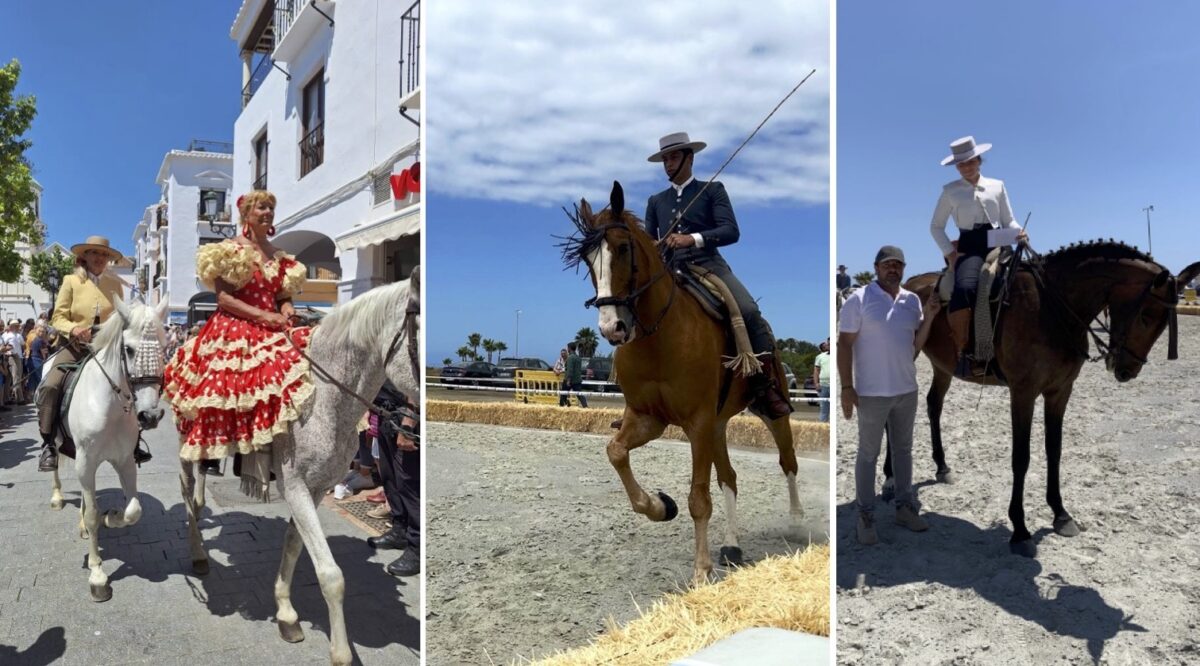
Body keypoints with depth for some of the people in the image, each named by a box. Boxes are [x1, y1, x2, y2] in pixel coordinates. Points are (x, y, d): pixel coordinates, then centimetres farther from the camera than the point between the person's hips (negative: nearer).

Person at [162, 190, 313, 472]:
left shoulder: (279, 257, 15)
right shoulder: (231, 250, 0)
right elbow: (223, 297, -9)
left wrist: (286, 311, -5)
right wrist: (262, 314, -17)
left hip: (272, 332, 4)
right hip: (233, 330, -4)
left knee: (292, 364, -16)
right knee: (222, 389, -8)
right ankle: (210, 451, 15)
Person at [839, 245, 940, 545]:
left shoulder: (912, 300, 5)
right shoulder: (859, 300, -11)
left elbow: (916, 345, 8)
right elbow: (844, 344, -12)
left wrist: (929, 317, -7)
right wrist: (846, 387, -16)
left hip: (907, 390, 6)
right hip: (872, 393, -5)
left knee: (903, 450, 17)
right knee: (868, 454, 4)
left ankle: (904, 507, 31)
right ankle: (865, 515, 14)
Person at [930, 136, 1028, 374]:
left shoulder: (997, 186, 16)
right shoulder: (950, 191, 9)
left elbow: (1008, 220, 17)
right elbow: (936, 226, 11)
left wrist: (1019, 232, -7)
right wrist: (950, 252, -4)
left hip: (998, 244, 4)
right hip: (969, 247, -4)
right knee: (964, 289, -35)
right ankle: (963, 352, -31)